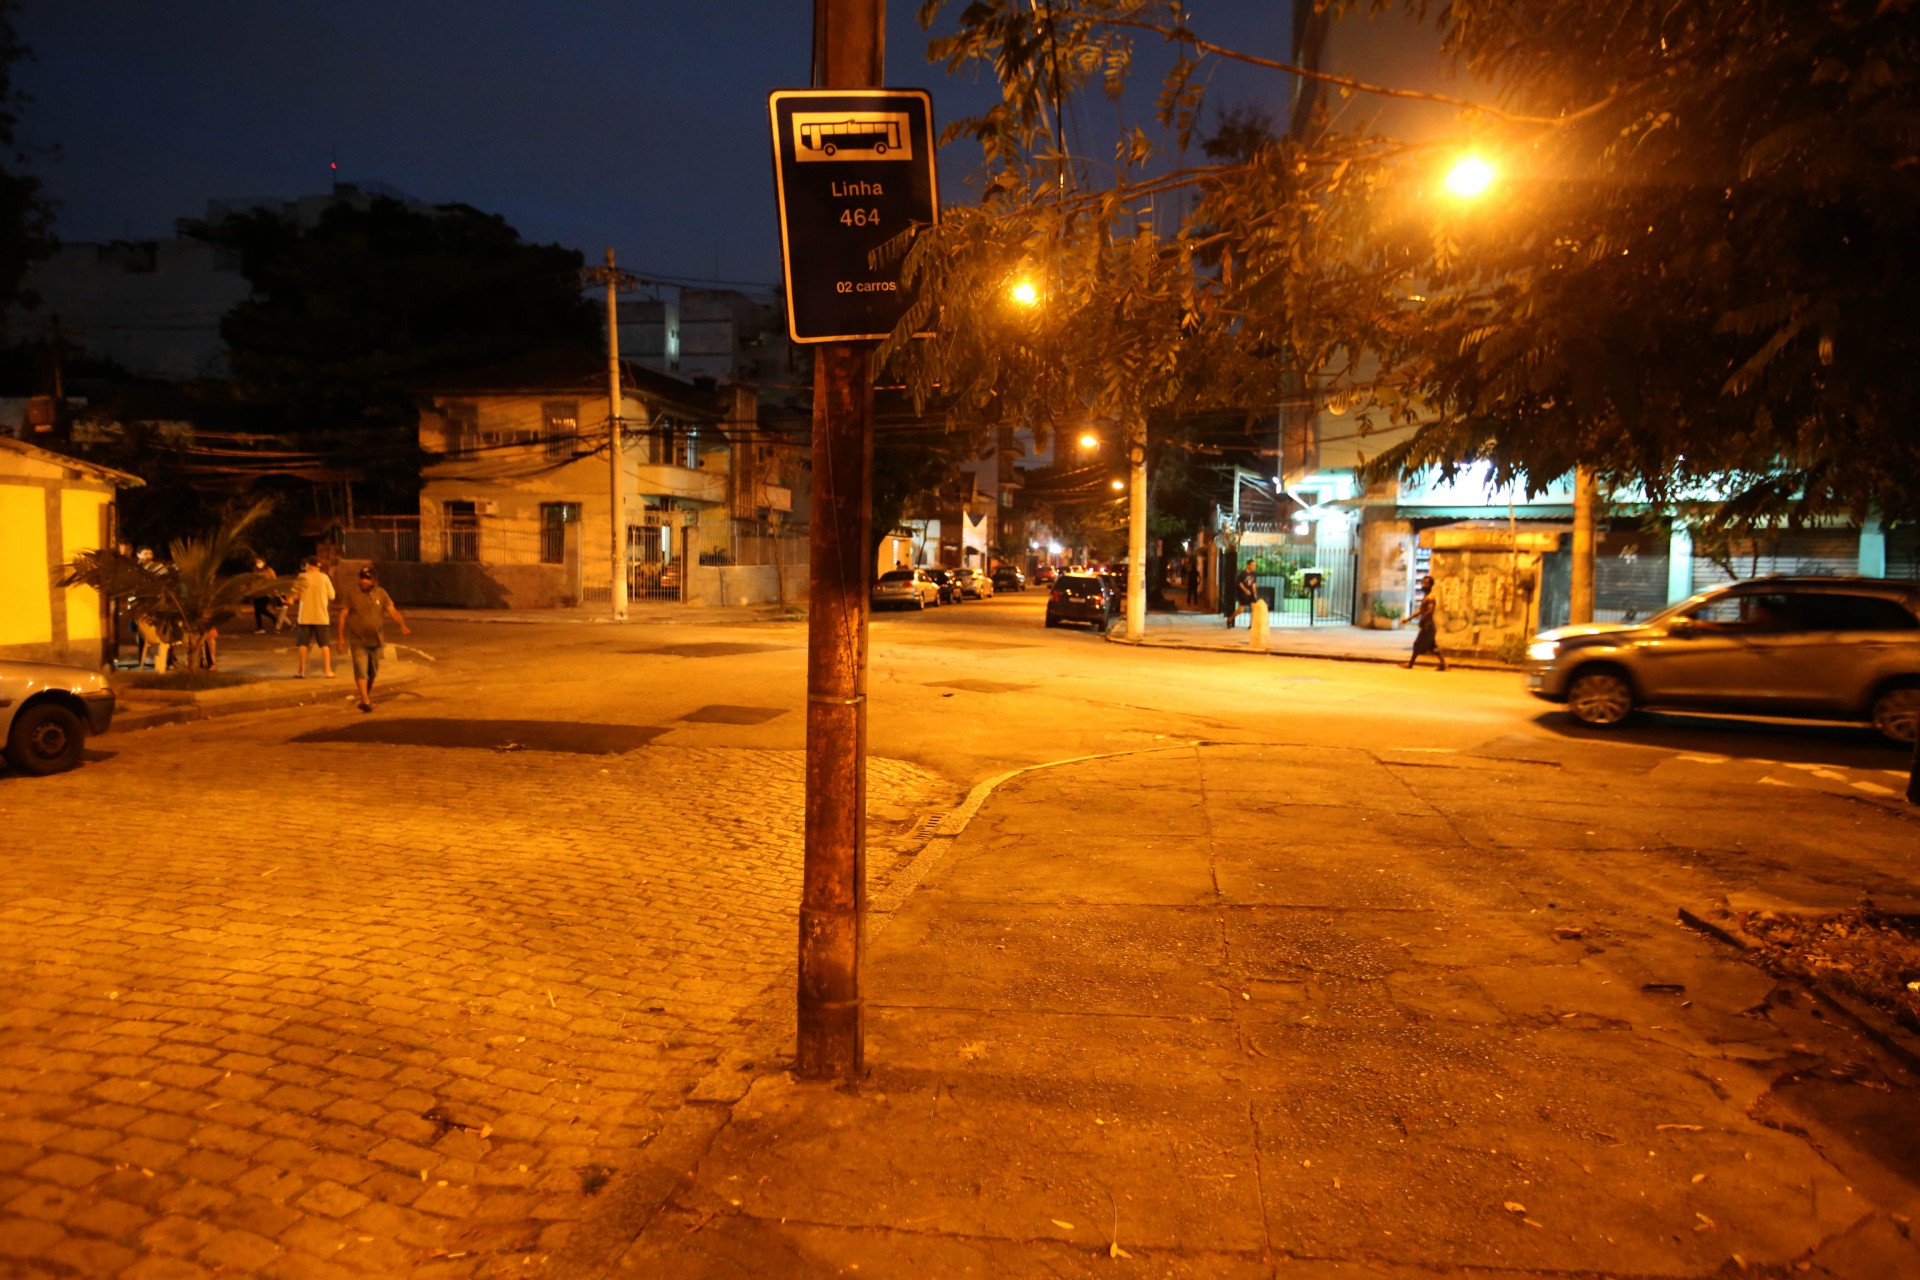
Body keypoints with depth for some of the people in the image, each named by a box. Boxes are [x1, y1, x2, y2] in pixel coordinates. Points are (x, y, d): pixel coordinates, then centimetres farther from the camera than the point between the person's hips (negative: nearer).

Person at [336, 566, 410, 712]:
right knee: (361, 670, -14)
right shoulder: (351, 593, -5)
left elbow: (392, 610, -8)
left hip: (375, 639, 3)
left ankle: (368, 695, 34)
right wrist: (341, 637, -5)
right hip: (357, 640, -3)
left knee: (373, 671, 15)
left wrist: (402, 625, -24)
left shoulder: (380, 593, 2)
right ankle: (365, 700, -20)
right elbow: (343, 615, -3)